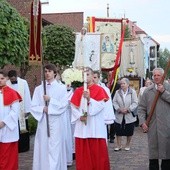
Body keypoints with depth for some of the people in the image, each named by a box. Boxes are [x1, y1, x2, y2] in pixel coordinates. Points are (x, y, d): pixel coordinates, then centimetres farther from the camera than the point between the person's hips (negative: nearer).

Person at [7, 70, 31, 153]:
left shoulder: (23, 82, -6)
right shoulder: (7, 84, -1)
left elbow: (27, 96, -4)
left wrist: (27, 110, -6)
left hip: (22, 111, -1)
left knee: (24, 130, 7)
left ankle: (24, 147, 17)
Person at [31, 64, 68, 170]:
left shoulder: (61, 88, 2)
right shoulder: (38, 89, 9)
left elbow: (64, 105, -6)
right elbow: (33, 107, 6)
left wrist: (50, 100, -12)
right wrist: (43, 108, -12)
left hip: (56, 123, -3)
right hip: (43, 123, 3)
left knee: (55, 149, -5)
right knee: (43, 149, 5)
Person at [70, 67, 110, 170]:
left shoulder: (99, 90, -1)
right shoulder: (78, 91, 10)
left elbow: (101, 105, -11)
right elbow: (73, 107, 5)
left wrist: (89, 99, -21)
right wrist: (79, 116, -10)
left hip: (96, 127, -3)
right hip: (82, 127, 3)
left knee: (97, 153, 1)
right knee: (83, 154, 7)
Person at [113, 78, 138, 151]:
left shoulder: (133, 92, -3)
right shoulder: (117, 92, 5)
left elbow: (135, 103, -7)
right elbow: (114, 102, 1)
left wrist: (128, 109, -18)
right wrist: (119, 109, -15)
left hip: (129, 116, -2)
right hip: (119, 116, 2)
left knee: (129, 132, 7)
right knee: (118, 131, 3)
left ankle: (128, 145, 25)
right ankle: (119, 145, 16)